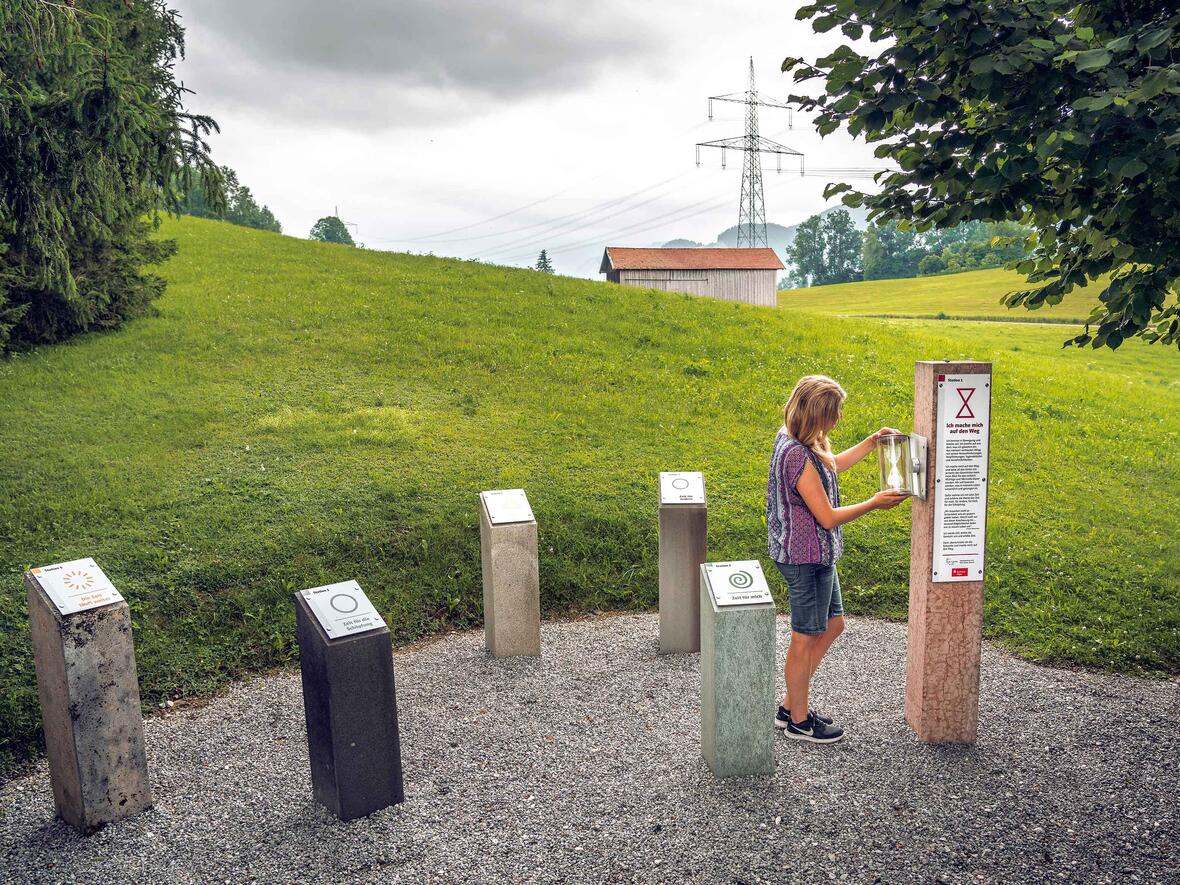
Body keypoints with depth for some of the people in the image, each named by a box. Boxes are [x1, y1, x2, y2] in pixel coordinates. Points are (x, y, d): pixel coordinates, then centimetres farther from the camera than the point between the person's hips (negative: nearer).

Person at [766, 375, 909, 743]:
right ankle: (799, 721, 25)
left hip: (815, 554, 10)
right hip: (807, 557, -10)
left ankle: (790, 706, 31)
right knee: (806, 638, 6)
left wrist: (872, 441, 15)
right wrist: (874, 503, -12)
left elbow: (832, 465, 22)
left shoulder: (790, 438, 4)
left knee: (832, 625, 21)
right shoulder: (798, 456, -27)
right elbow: (827, 517, -23)